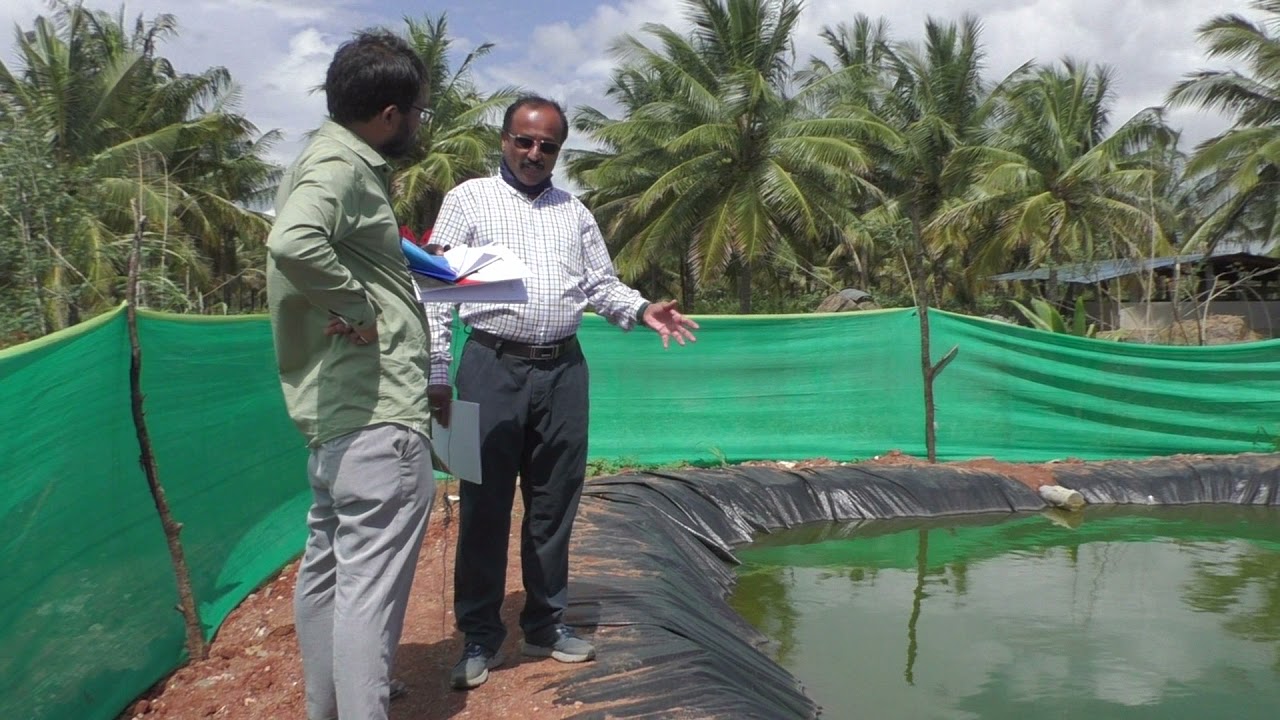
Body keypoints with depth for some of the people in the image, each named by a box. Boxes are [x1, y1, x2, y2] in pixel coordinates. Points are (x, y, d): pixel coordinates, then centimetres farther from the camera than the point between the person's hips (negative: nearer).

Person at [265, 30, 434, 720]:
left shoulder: (333, 160, 16)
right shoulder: (341, 167, -15)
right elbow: (292, 244, -34)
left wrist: (404, 265, 18)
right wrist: (356, 309, -22)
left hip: (335, 407, 11)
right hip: (376, 414, -11)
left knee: (326, 567, 18)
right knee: (370, 584, -7)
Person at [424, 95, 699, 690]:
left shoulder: (574, 213, 16)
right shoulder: (468, 200, 4)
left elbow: (601, 284, 15)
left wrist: (641, 310, -5)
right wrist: (436, 373, -8)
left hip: (562, 370, 4)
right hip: (493, 367, -3)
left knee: (554, 502, 10)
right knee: (485, 503, 1)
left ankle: (546, 624, 23)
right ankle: (480, 636, 14)